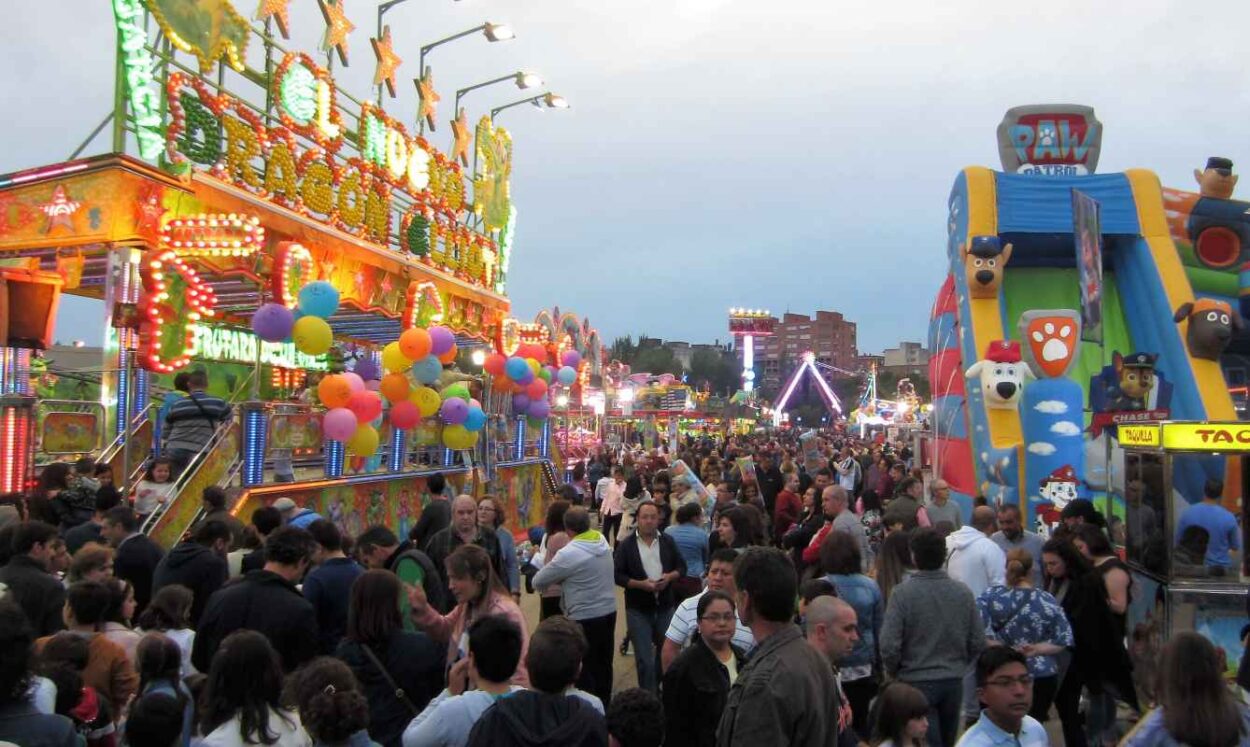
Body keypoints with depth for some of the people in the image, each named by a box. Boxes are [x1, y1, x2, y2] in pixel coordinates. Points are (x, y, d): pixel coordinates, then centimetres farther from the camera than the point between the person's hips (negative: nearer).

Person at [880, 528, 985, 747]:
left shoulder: (902, 593, -17)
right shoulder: (963, 591, -5)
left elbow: (889, 645, -18)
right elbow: (978, 642, -1)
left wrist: (893, 673, 2)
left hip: (916, 682, -4)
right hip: (954, 681, 5)